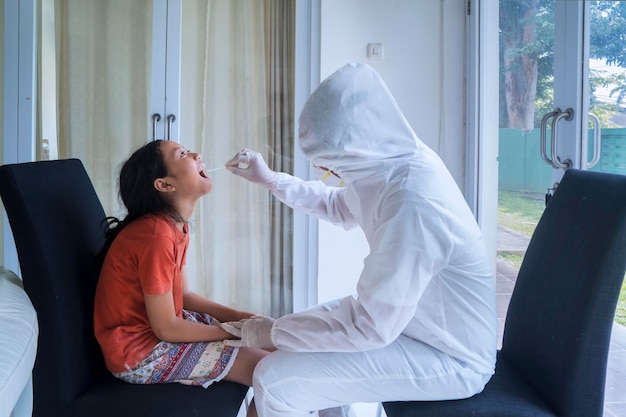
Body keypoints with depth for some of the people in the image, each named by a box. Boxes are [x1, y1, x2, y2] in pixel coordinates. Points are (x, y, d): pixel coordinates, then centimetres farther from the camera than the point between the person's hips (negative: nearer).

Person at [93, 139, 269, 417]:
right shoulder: (156, 235, -25)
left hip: (159, 328, 9)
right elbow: (167, 329, -23)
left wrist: (240, 318, -1)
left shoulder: (176, 226, 3)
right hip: (141, 351, -9)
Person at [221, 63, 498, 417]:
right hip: (408, 315, 9)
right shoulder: (390, 161, -6)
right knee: (297, 335, 19)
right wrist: (271, 179, 11)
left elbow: (370, 328, -27)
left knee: (274, 382, -15)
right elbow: (339, 206, 17)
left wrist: (271, 333, -16)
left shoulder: (411, 204, -33)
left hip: (450, 358, -9)